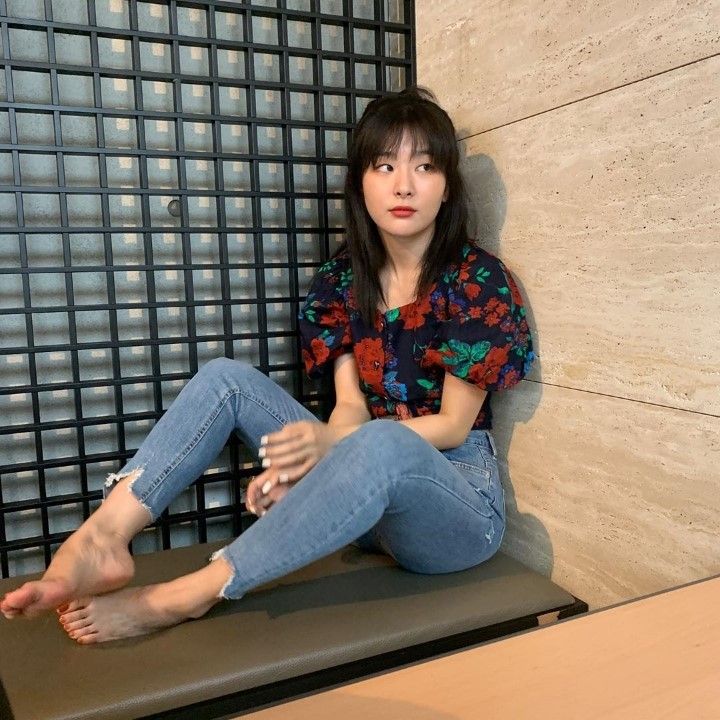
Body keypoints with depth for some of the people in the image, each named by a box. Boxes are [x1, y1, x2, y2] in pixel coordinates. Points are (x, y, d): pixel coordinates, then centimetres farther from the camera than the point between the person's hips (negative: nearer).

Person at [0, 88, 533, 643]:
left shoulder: (479, 282, -10)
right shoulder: (342, 281, 3)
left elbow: (454, 424, -12)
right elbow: (351, 406, -4)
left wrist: (327, 441, -25)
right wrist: (298, 461, -27)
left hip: (460, 499, -4)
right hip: (370, 485, 4)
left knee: (380, 443, -40)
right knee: (228, 378, -10)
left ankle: (184, 597, -30)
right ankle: (101, 539, -26)